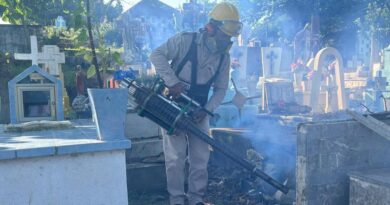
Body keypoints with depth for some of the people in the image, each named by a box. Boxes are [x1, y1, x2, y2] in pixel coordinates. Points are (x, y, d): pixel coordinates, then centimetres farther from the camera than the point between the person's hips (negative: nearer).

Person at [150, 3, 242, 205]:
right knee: (176, 156, -4)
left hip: (198, 111, 4)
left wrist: (206, 110, -12)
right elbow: (157, 55, -17)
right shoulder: (186, 40, -15)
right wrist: (173, 82, -26)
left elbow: (221, 89, 3)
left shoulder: (224, 57, -1)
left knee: (200, 156, 5)